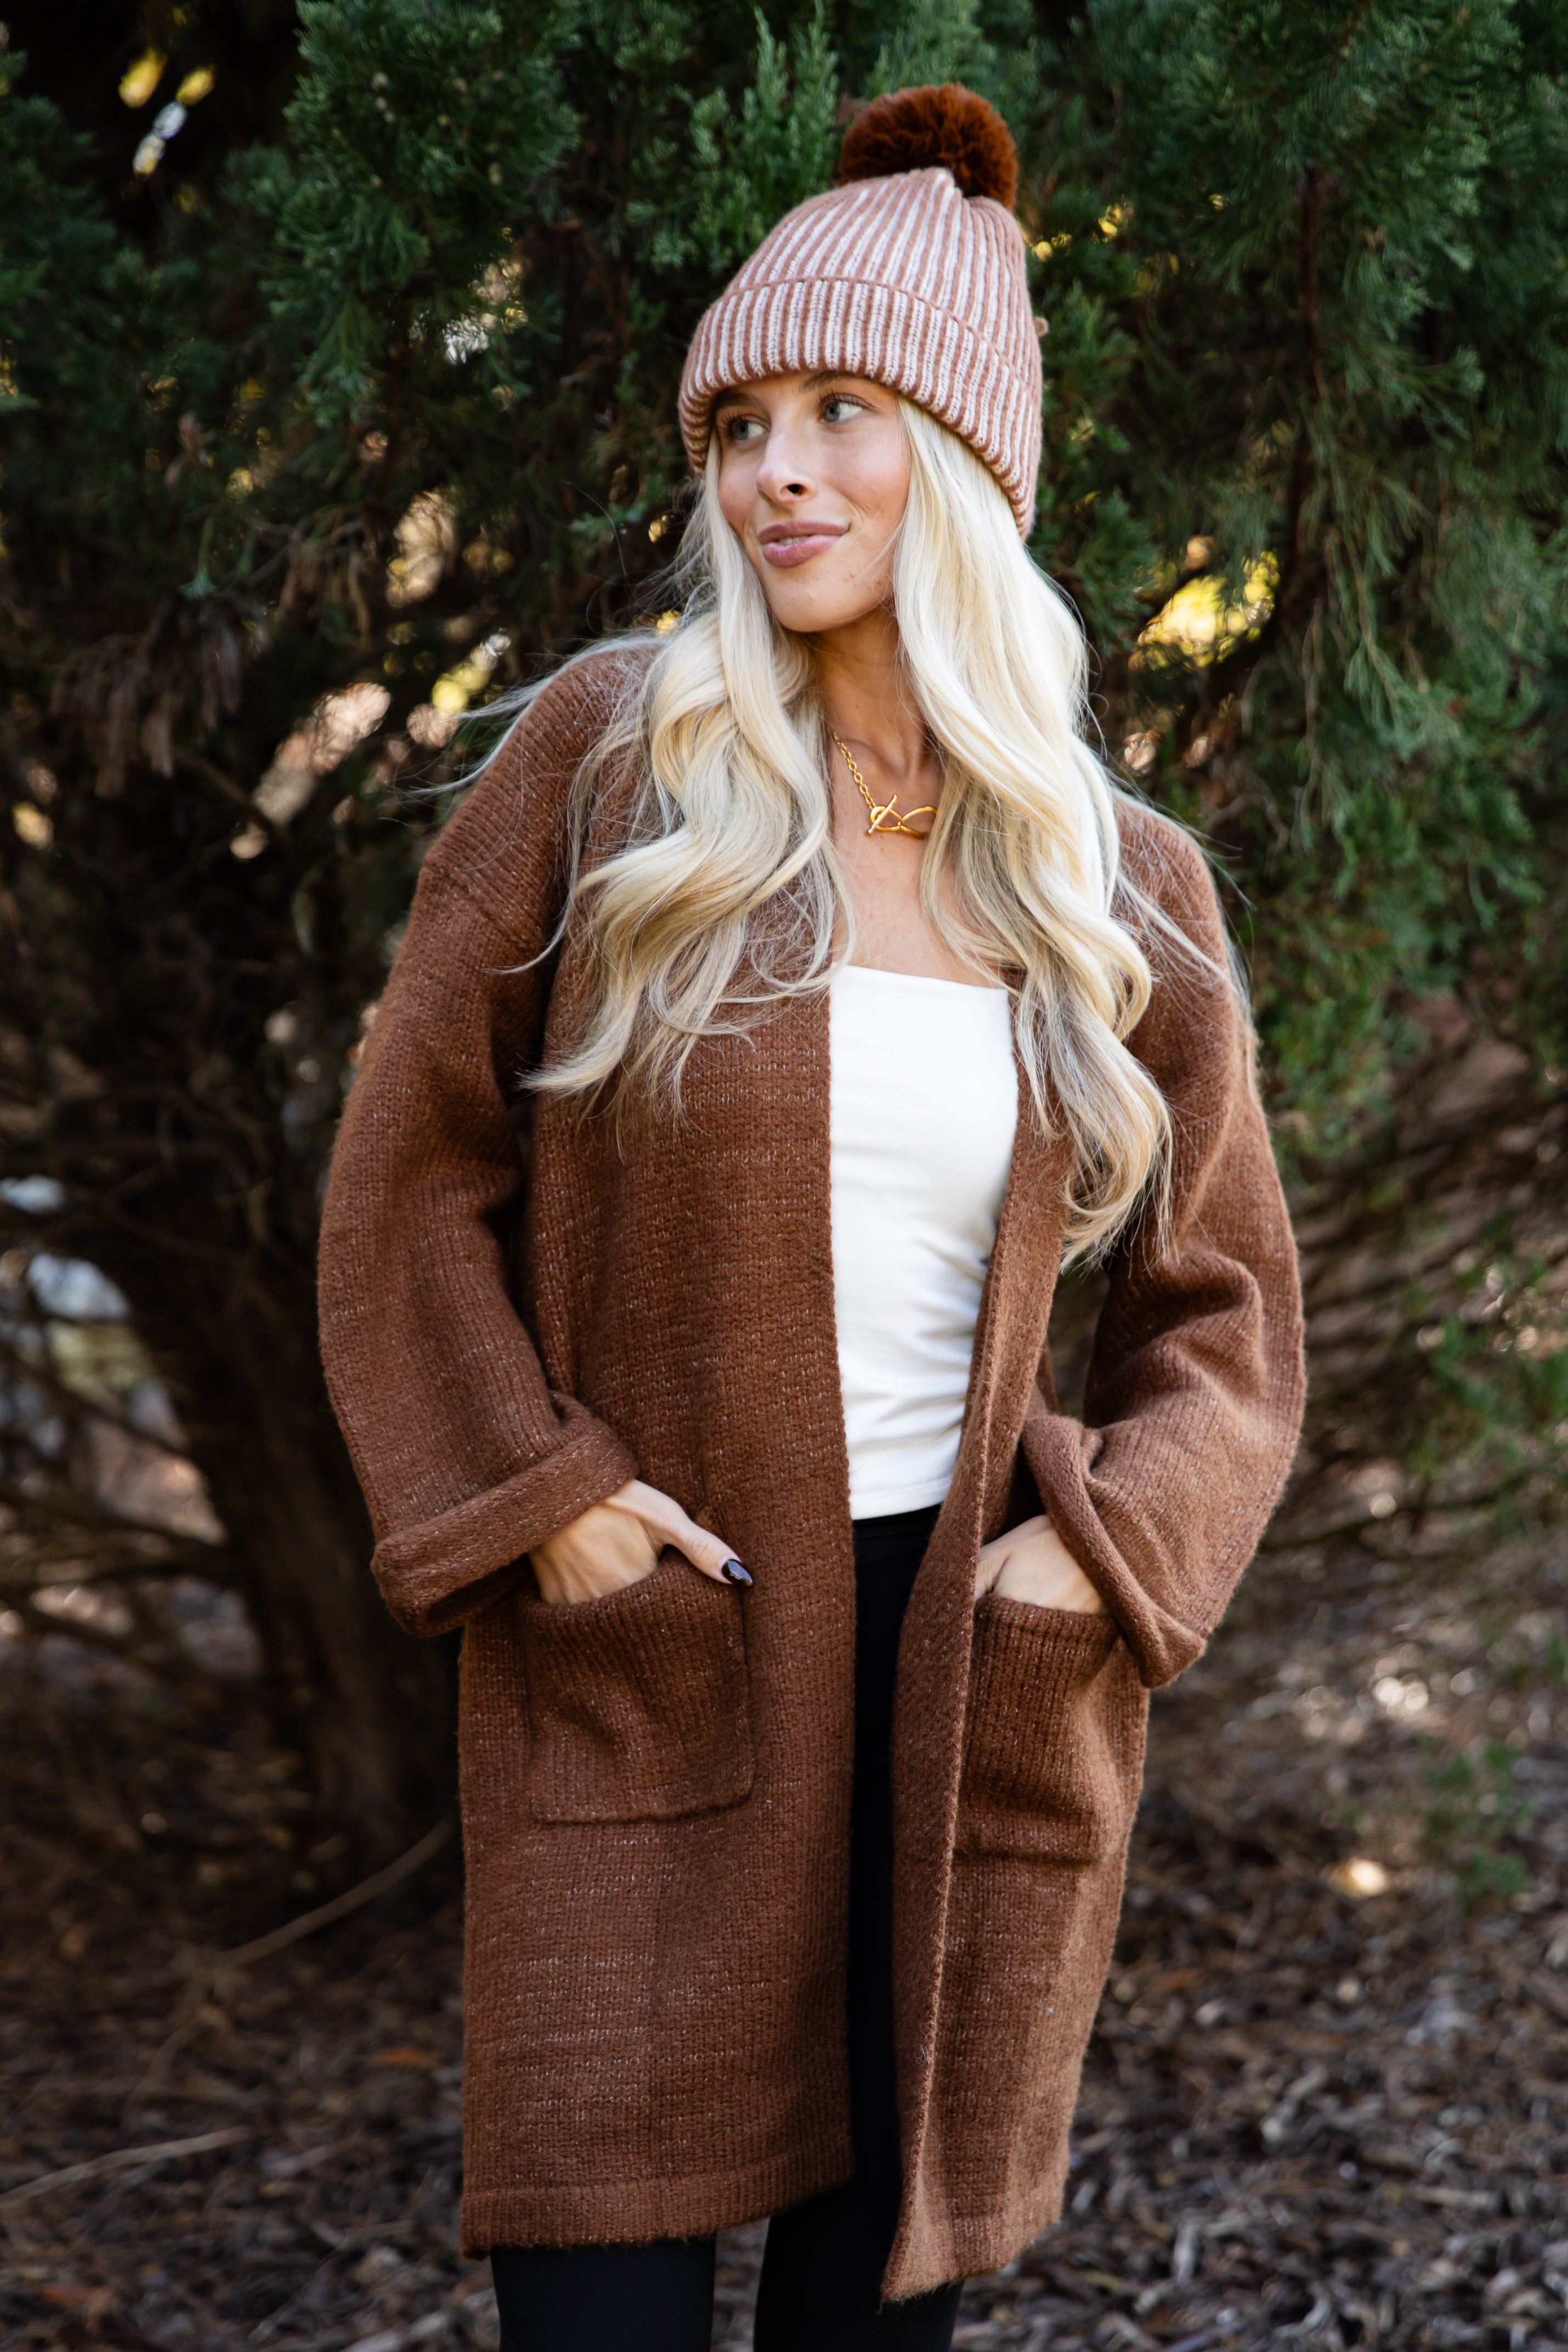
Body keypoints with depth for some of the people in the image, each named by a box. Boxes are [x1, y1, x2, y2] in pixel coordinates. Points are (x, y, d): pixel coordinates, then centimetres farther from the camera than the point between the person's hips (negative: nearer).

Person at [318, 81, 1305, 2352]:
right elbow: (414, 1172, 1)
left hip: (982, 1687, 2)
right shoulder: (603, 767, -3)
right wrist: (532, 1492, -9)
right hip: (641, 1667, -2)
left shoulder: (1123, 889, 3)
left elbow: (1224, 1309, 9)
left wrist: (1101, 1554, -6)